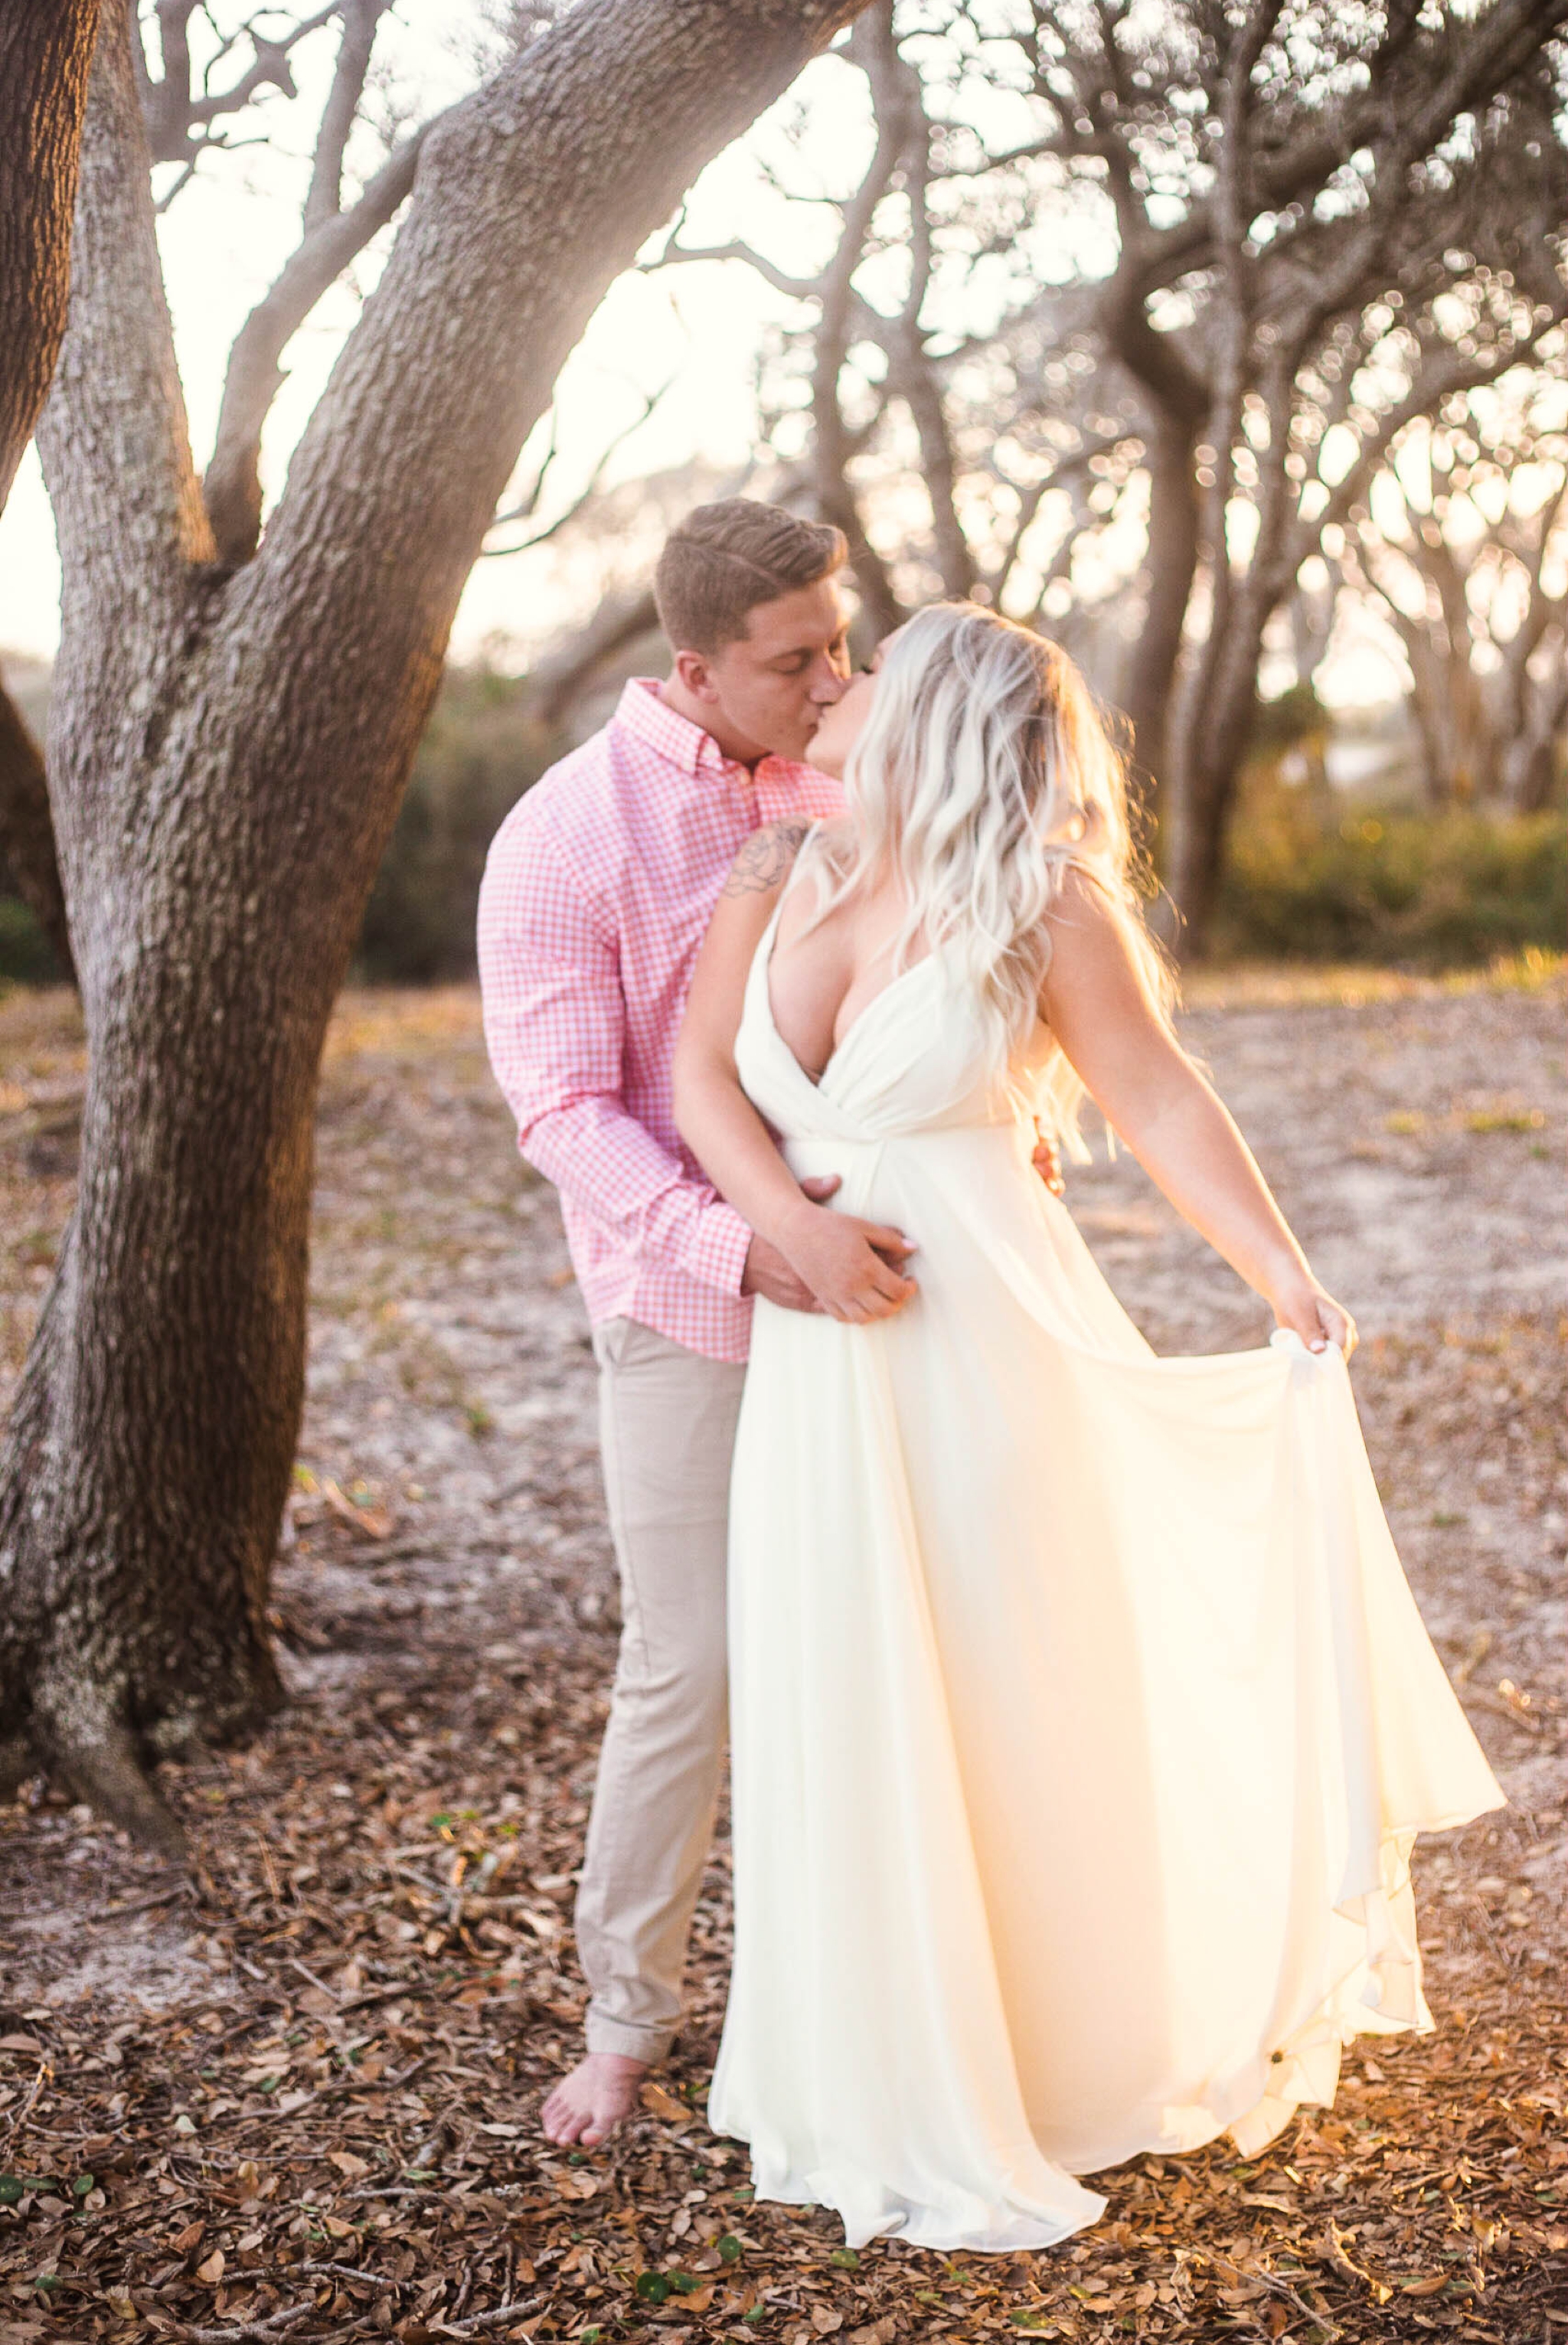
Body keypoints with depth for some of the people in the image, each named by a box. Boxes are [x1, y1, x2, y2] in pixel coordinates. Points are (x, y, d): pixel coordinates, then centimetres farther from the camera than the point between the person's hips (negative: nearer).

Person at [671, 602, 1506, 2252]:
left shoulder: (1042, 904, -7)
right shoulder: (772, 878, 6)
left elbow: (1163, 1102, -8)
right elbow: (703, 1079, -1)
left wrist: (1282, 1274, -20)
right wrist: (798, 1231, -17)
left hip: (979, 1343, -4)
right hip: (817, 1355, 5)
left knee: (1011, 1704, 7)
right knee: (842, 1719, 11)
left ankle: (1064, 2067, 28)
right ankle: (883, 2084, 29)